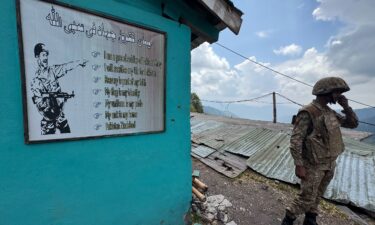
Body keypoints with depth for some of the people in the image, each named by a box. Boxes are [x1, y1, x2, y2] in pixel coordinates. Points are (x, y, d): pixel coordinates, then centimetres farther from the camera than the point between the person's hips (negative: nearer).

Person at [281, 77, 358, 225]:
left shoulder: (330, 112, 5)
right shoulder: (307, 113, -23)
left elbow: (353, 124, 14)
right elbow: (295, 141, -24)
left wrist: (346, 106, -1)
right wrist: (299, 166, -23)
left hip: (329, 164, 8)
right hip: (313, 165, -8)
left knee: (317, 196, 20)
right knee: (307, 198, 1)